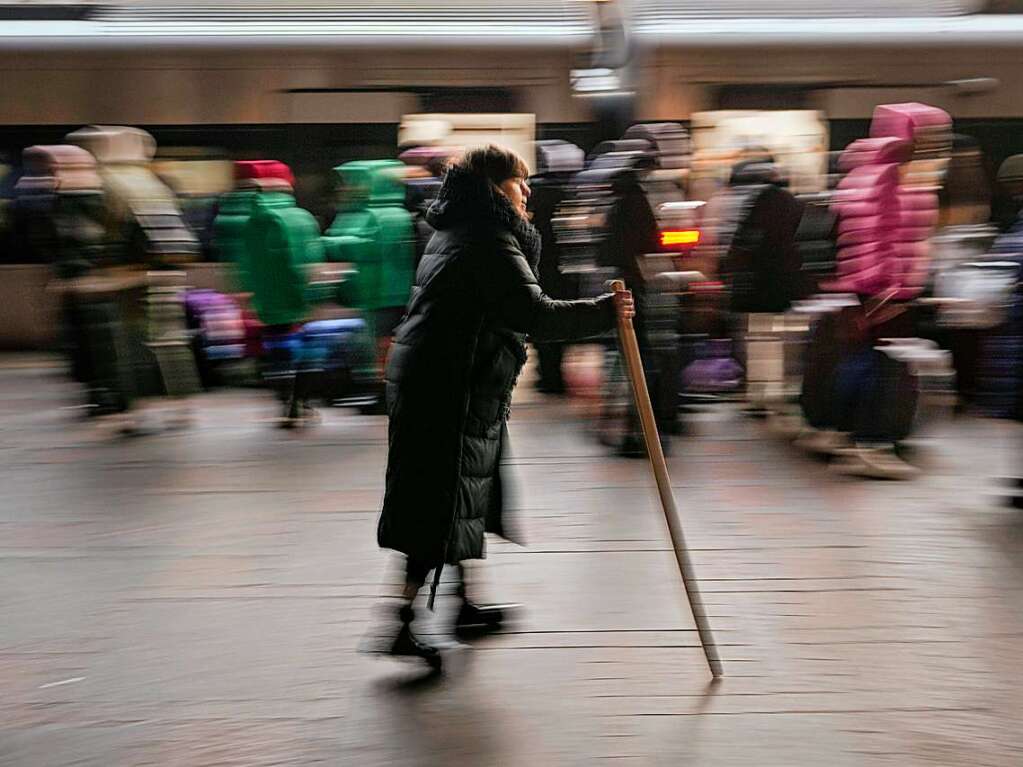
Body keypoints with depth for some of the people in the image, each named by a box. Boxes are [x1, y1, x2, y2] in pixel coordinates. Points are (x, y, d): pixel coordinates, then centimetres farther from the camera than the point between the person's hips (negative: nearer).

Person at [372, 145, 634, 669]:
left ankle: (464, 603, 33)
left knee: (468, 497, 20)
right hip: (449, 391, -10)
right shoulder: (488, 240, -16)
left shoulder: (455, 231, 17)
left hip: (422, 380, 10)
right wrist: (604, 312, -16)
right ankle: (400, 626, 1)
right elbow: (535, 314, -23)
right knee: (444, 508, -4)